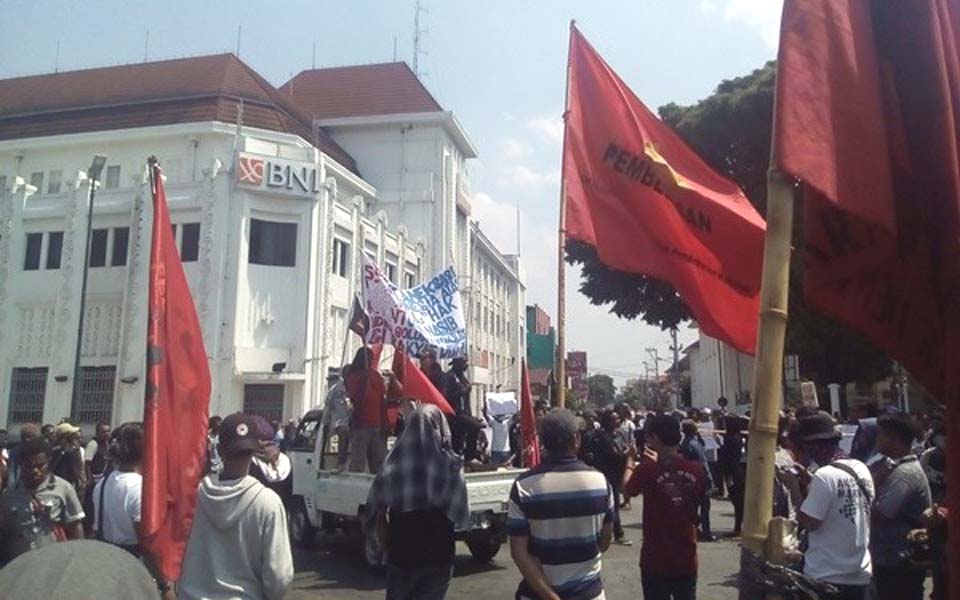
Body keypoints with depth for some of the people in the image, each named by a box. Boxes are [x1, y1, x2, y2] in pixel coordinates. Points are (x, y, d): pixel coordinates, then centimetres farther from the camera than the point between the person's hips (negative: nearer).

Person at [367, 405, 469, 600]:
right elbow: (460, 514, -6)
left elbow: (379, 509, -1)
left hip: (401, 552, 2)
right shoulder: (450, 465, -11)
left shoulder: (395, 463, -5)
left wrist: (386, 544, 10)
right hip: (438, 553, -2)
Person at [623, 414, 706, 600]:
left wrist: (630, 463, 21)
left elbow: (627, 490, 2)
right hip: (687, 561, 3)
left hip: (656, 561, -3)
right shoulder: (697, 470, -6)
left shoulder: (648, 469, -17)